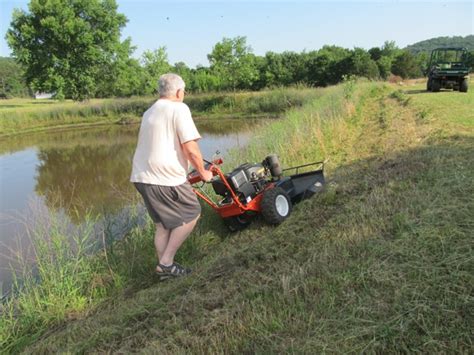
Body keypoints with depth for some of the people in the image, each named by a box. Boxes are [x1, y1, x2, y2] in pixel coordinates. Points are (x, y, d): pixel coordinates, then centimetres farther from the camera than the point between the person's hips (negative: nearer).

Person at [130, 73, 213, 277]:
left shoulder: (148, 113, 19)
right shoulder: (178, 108, -8)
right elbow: (190, 148, -16)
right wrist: (203, 172, -1)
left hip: (141, 176, 8)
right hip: (166, 178, -8)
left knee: (163, 224, 18)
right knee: (191, 214, 9)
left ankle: (164, 266, 22)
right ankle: (166, 262, 7)